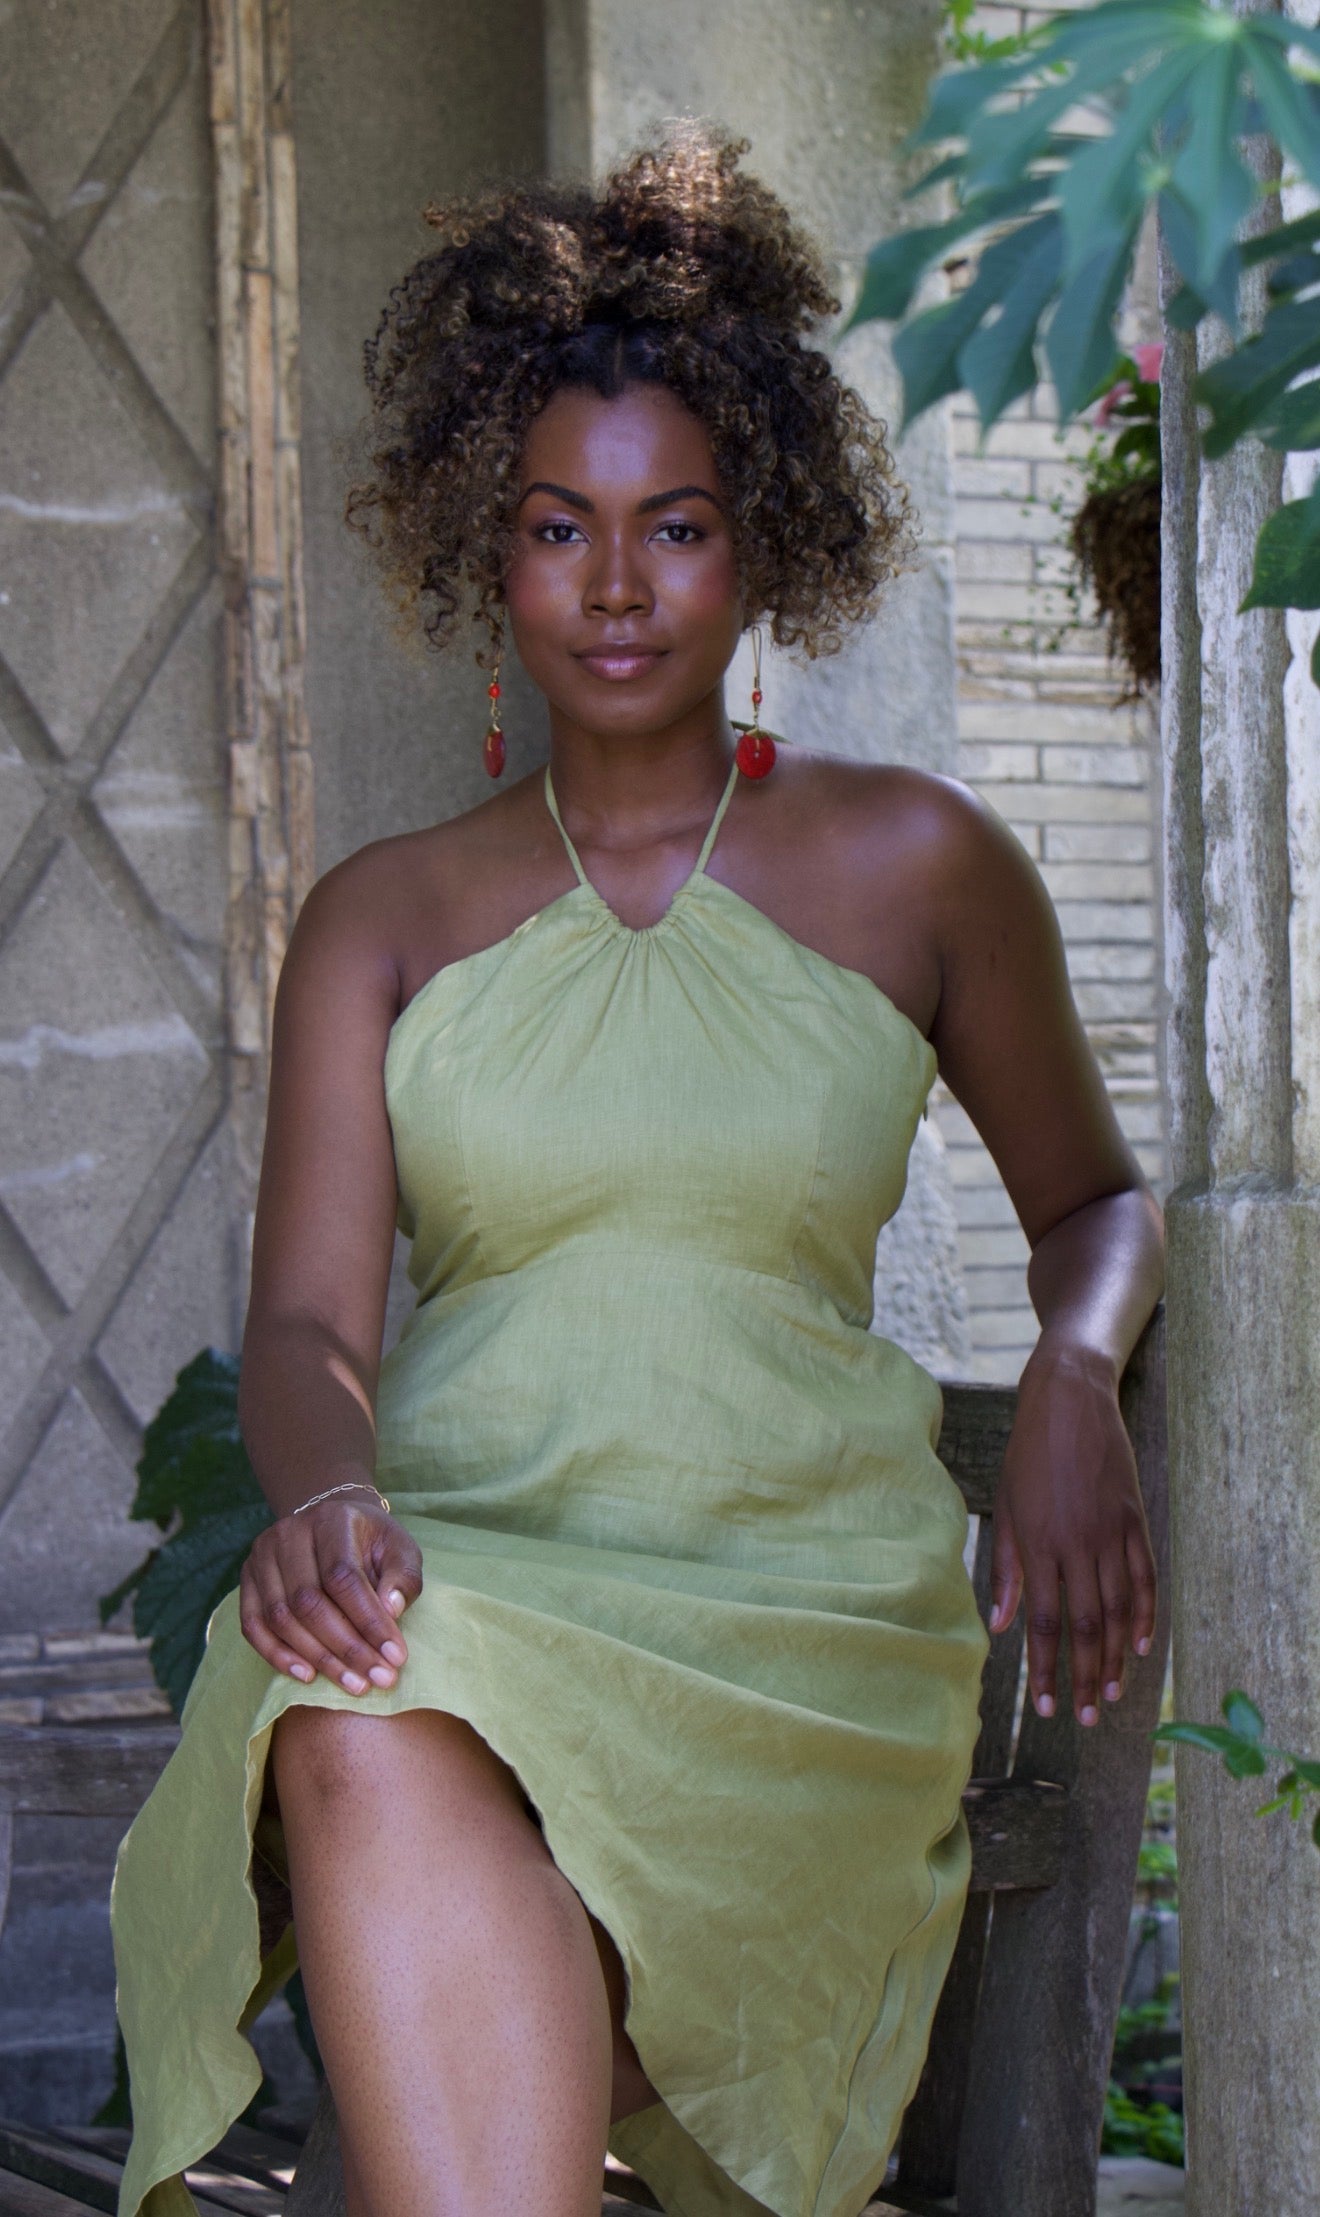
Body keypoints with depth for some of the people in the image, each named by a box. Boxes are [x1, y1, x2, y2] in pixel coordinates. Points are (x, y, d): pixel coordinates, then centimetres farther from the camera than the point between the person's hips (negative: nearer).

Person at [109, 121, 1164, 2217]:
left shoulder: (917, 865, 13)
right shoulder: (388, 916, 15)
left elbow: (1094, 1198, 26)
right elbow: (307, 1318, 3)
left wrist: (1077, 1380, 1)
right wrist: (326, 1490, -22)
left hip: (801, 1593, -1)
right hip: (456, 1562, 1)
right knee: (367, 1738, -38)